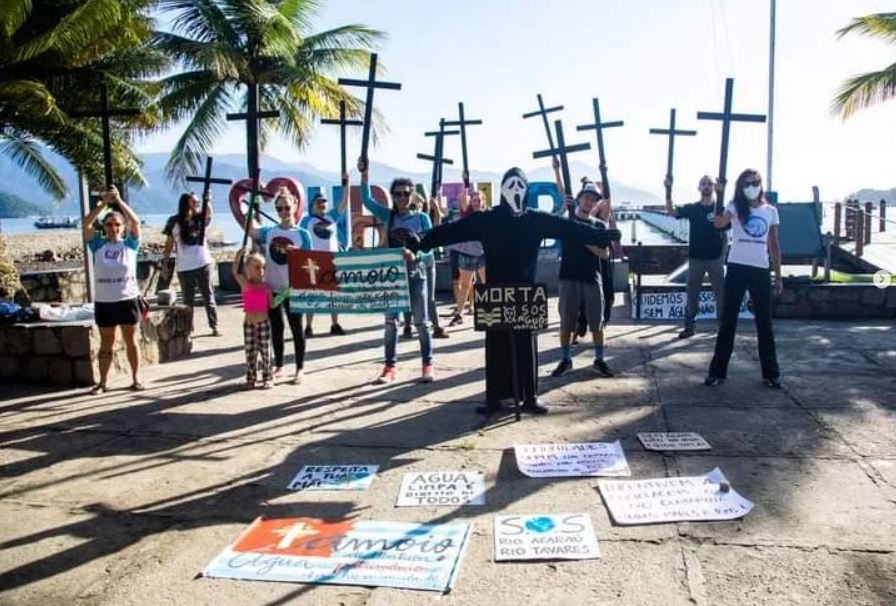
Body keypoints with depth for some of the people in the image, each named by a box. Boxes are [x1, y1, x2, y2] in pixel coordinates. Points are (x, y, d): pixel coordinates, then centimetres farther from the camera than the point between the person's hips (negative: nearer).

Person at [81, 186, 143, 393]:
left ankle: (136, 378, 18)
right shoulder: (98, 245, 2)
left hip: (128, 299, -1)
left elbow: (136, 222, -14)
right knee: (106, 344, 11)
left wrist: (118, 200, -16)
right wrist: (104, 202, -14)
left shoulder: (130, 243, -1)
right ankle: (103, 381, 19)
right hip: (103, 301, 1)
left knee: (131, 341, 9)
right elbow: (85, 224, -10)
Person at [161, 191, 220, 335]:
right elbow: (169, 245, 3)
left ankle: (214, 326, 11)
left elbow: (209, 212, -21)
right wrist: (165, 265, 1)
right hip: (184, 268, -1)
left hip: (204, 265, 1)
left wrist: (207, 201, -42)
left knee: (208, 297, 6)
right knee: (188, 300, 9)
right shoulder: (174, 221, 0)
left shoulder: (200, 218, 3)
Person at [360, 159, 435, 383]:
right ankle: (390, 366, 11)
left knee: (421, 321, 4)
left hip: (416, 274, -2)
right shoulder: (389, 216, 5)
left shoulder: (422, 217, -2)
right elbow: (367, 200, -1)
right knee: (390, 321, 5)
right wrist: (364, 175, -10)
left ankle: (427, 364, 12)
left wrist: (415, 255, -25)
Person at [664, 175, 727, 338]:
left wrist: (723, 255, -2)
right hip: (695, 258, 1)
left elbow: (725, 234, 5)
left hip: (715, 258, -1)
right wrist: (668, 191, -26)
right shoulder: (691, 208, 2)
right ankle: (689, 325, 14)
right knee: (692, 292, 6)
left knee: (720, 292, 4)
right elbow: (671, 211, -13)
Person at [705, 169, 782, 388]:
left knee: (764, 323, 8)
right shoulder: (735, 207, -1)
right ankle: (717, 371, 11)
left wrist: (778, 276, 10)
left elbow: (774, 245, 12)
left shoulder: (771, 211, 9)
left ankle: (771, 373, 19)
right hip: (737, 268, -2)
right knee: (728, 321, 3)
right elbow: (720, 223, -24)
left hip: (761, 271, 2)